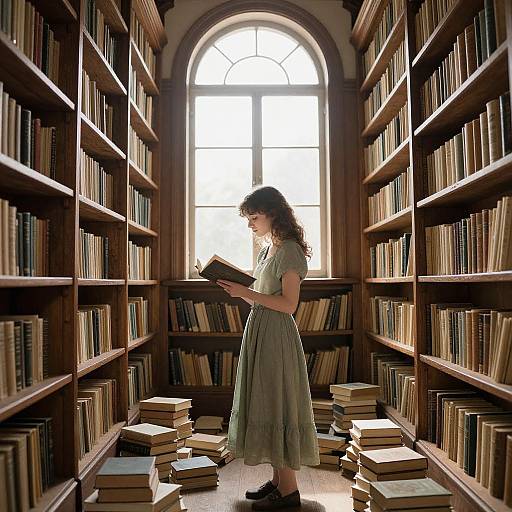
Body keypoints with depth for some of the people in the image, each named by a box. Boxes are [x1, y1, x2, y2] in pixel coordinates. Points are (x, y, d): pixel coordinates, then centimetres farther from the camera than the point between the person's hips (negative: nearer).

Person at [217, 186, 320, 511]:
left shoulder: (290, 250, -13)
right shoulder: (269, 249, 14)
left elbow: (288, 304, -19)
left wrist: (247, 293, -20)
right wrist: (240, 291, 2)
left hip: (277, 337, -9)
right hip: (260, 334, 9)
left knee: (277, 405, -1)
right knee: (266, 405, 14)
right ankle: (278, 480, 27)